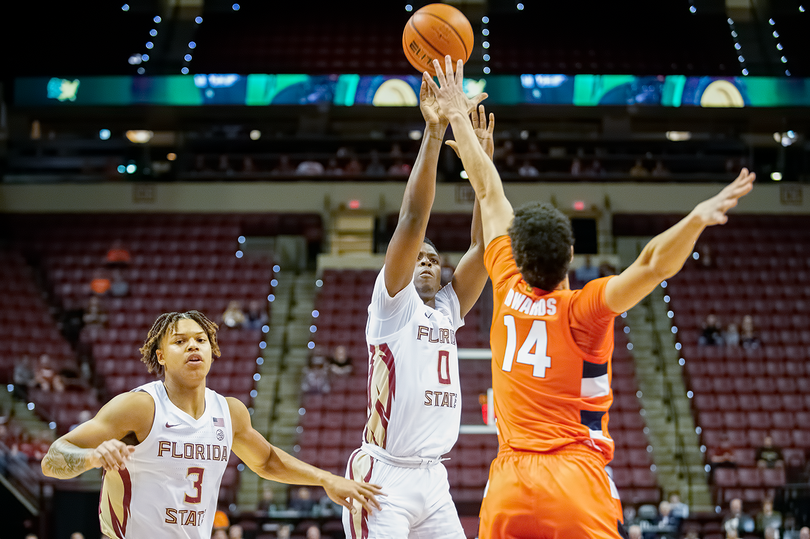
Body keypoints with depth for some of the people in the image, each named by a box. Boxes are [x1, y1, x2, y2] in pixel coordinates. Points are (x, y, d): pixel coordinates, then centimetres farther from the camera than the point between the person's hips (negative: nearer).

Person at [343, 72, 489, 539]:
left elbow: (483, 246, 7)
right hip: (383, 475, -7)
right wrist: (433, 135, -16)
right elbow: (413, 219, -11)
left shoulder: (449, 311, 16)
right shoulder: (393, 303, 0)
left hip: (432, 479, 7)